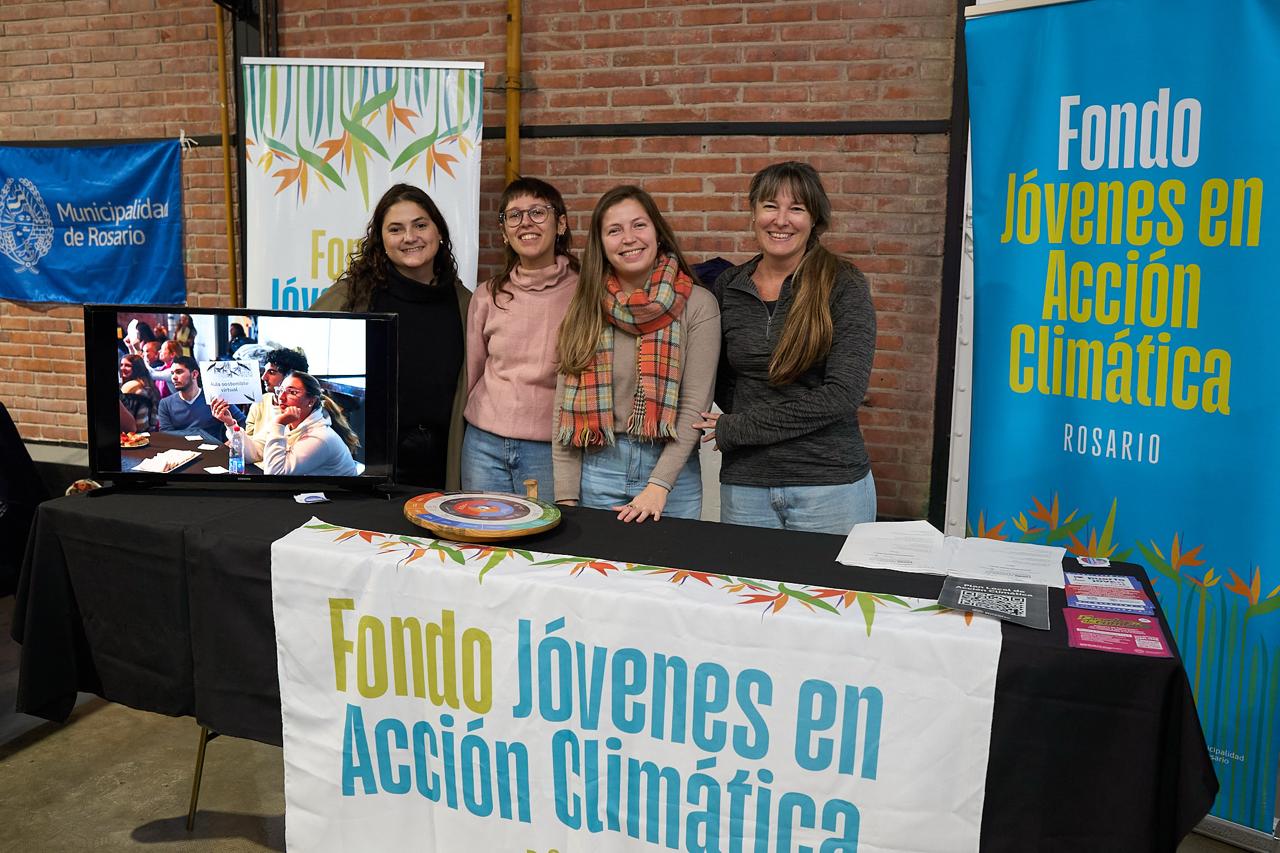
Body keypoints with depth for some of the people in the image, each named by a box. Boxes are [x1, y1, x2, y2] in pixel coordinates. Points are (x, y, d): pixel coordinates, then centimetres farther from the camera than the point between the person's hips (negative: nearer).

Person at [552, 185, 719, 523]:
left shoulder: (697, 305, -5)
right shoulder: (585, 309, 3)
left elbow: (695, 405, -8)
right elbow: (566, 405, 1)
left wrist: (658, 486, -15)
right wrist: (566, 496, -5)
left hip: (670, 470, -2)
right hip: (596, 469, 2)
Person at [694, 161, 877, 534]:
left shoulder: (844, 286, -6)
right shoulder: (727, 287, 4)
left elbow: (843, 394, -15)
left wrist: (736, 429, -12)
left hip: (830, 485, -3)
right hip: (743, 485, 3)